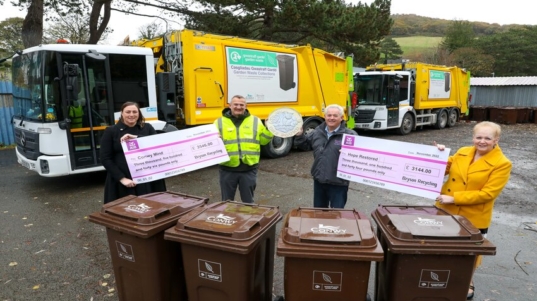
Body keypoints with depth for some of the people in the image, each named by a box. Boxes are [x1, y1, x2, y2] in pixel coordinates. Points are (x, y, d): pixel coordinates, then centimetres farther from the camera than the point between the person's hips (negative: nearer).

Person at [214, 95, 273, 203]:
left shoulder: (255, 121, 6)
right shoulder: (219, 122, 2)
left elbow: (263, 140, 5)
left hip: (249, 169, 1)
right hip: (228, 169, 0)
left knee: (248, 201, 15)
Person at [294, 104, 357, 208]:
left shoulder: (350, 135, -11)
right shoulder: (317, 132, 7)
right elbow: (306, 145, 19)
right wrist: (299, 136, 3)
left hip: (338, 182, -5)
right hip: (319, 180, 6)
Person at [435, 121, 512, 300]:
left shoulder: (502, 164, -15)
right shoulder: (462, 153, 0)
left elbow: (487, 193, -21)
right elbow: (443, 170, 10)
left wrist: (454, 198, -25)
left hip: (473, 218, -4)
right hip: (446, 211, 4)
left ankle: (467, 282, 42)